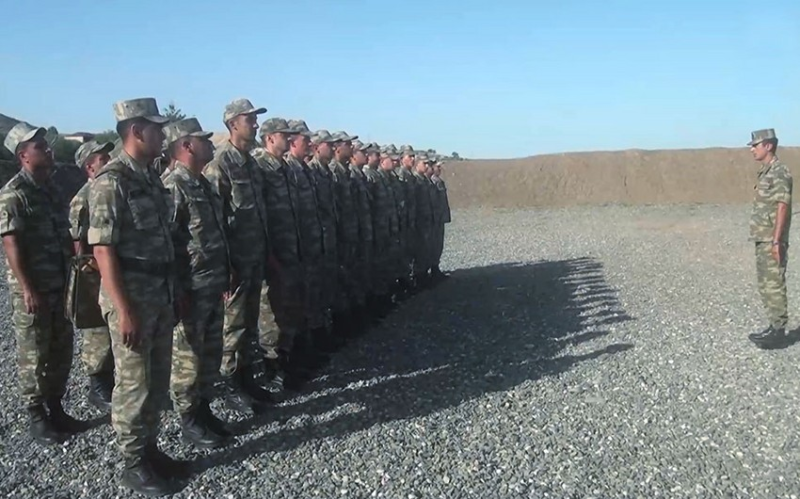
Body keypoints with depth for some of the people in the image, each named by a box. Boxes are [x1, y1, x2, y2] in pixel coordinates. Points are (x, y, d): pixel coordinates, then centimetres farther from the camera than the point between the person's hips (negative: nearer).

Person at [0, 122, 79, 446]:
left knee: (61, 350, 13)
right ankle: (37, 418, 16)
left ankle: (55, 409, 27)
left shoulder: (48, 188, 12)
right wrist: (27, 289, -21)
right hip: (31, 290, -8)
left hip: (57, 285, 8)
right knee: (34, 356, 3)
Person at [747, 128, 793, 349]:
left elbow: (782, 207, -19)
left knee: (774, 285, -4)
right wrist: (763, 239, 19)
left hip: (772, 240, -10)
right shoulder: (765, 171, 15)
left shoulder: (779, 172, -14)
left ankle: (778, 330, 2)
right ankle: (774, 326, 22)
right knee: (765, 285, 14)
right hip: (762, 239, 10)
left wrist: (776, 240, -22)